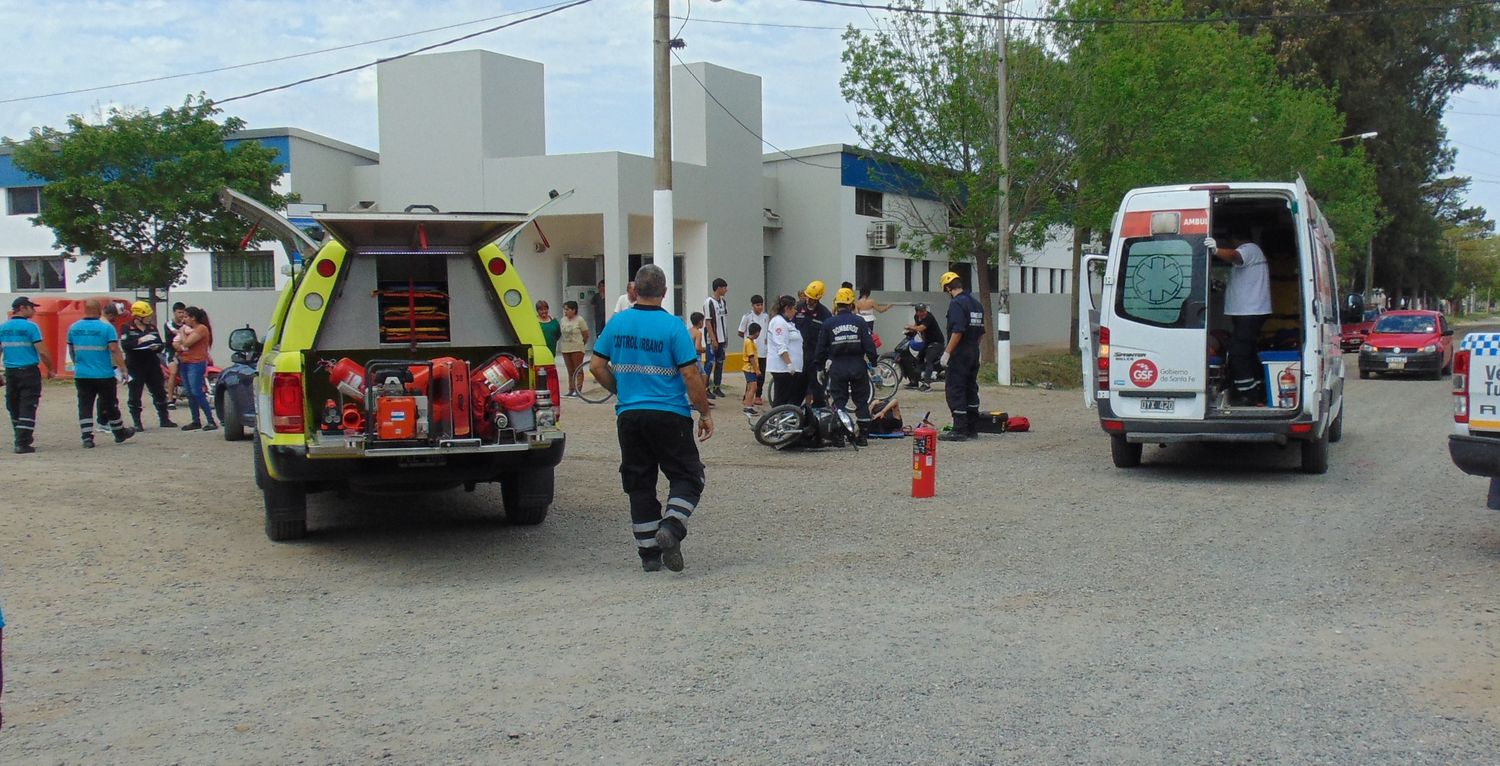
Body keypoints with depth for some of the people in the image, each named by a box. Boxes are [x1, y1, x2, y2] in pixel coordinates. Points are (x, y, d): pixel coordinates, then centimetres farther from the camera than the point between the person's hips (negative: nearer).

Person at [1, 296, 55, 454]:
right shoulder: (30, 326, -9)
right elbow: (42, 352, -13)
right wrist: (50, 369, 0)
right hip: (29, 371, -6)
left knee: (13, 407, 16)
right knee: (27, 407, -3)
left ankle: (22, 438, 29)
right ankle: (22, 443, -8)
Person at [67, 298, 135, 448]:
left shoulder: (74, 328, 4)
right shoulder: (106, 327, -10)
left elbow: (71, 350, 16)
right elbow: (114, 349, -16)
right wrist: (123, 369, -13)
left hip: (81, 375, 3)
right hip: (104, 374, -3)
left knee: (85, 406, 4)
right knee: (110, 405, 11)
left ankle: (87, 437, -2)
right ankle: (119, 433, 25)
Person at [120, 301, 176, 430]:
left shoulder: (152, 328, 12)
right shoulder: (128, 329, -4)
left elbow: (161, 345, 14)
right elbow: (124, 345, -18)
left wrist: (156, 347, -9)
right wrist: (140, 340, -27)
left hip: (152, 365, 5)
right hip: (135, 366, -5)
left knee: (160, 393, 9)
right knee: (135, 396, -1)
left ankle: (164, 419, 20)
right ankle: (136, 423, 6)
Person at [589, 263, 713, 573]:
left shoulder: (617, 322, 3)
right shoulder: (672, 326, -10)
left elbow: (597, 366, 7)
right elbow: (690, 374, -13)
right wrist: (705, 413, -3)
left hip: (629, 415, 4)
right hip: (670, 416, -4)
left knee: (639, 484, 11)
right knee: (687, 477, 7)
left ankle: (649, 553, 13)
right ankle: (671, 528, -16)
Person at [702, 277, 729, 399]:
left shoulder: (723, 302, 11)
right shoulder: (709, 302, -13)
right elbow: (707, 322, -15)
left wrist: (726, 338, 14)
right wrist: (713, 339, -18)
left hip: (722, 339, 7)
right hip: (712, 340, -7)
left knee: (720, 363, 9)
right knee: (710, 363, -5)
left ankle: (717, 387, 15)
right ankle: (706, 388, 1)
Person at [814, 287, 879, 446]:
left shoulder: (828, 324, -1)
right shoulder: (860, 322, -1)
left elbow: (821, 348, 3)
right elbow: (869, 345, -3)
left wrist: (818, 366, 13)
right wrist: (873, 362, 9)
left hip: (837, 367, 0)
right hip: (858, 366, 0)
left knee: (838, 401, 6)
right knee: (861, 400, 9)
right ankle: (863, 435, 9)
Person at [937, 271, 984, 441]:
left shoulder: (956, 303, -15)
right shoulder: (976, 303, 13)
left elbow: (957, 331, -23)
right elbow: (981, 331, 15)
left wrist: (947, 353, -20)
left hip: (959, 355, -9)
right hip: (974, 353, 9)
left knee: (955, 391, -5)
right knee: (971, 389, 14)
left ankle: (959, 430, -7)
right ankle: (972, 428, 18)